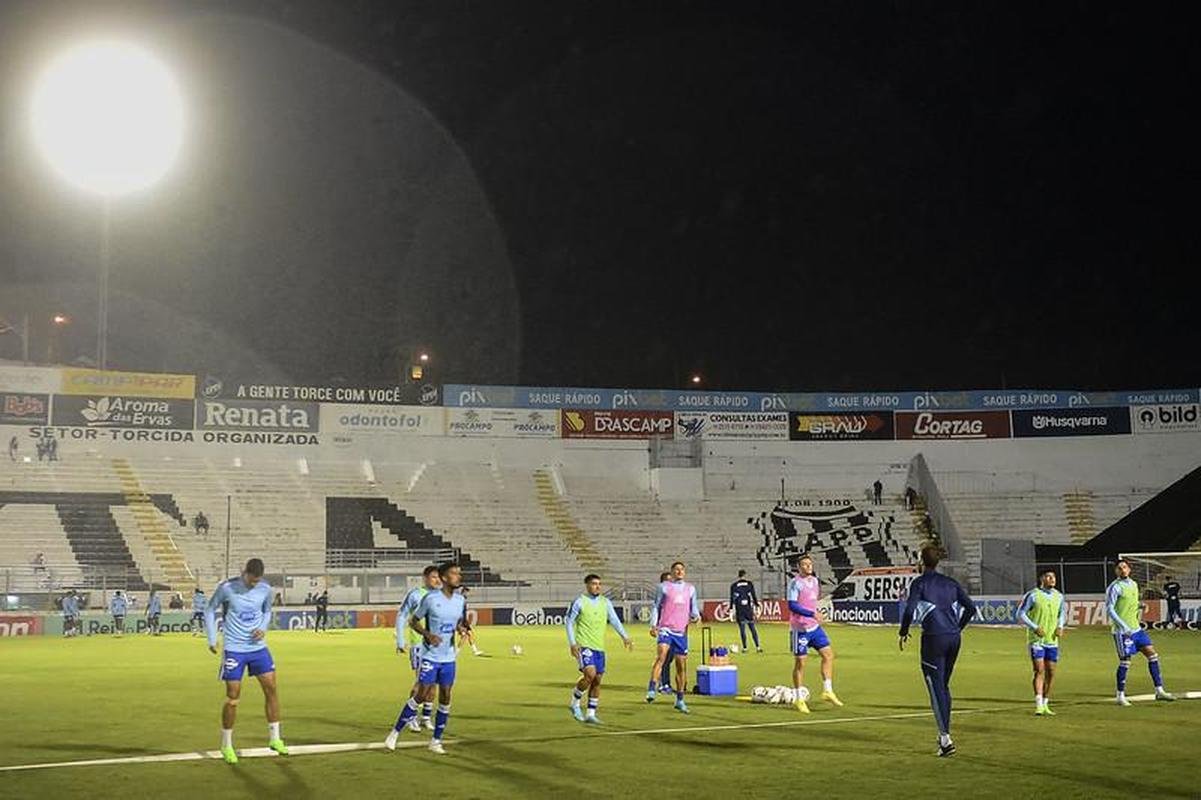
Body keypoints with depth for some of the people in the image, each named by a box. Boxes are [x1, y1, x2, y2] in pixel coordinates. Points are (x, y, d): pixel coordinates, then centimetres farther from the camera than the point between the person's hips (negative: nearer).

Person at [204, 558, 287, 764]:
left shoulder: (265, 590, -2)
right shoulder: (226, 588, -12)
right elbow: (209, 609, 2)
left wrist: (263, 629, -3)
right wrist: (212, 639, -3)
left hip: (258, 647, 4)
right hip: (234, 650, -4)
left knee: (271, 688, -1)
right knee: (233, 696, -2)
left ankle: (274, 738, 11)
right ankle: (226, 745, 13)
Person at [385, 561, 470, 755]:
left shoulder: (461, 601, 4)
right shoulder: (430, 599, -10)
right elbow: (413, 621, -2)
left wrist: (461, 628, -5)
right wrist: (428, 634, -18)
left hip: (449, 657, 5)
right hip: (430, 655, -5)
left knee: (445, 698, 4)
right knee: (424, 696, -7)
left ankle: (436, 741, 15)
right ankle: (395, 732, 8)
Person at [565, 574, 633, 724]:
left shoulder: (605, 602, 9)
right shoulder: (579, 602, -4)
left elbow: (614, 620, 8)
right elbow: (569, 621, 0)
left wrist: (625, 637, -6)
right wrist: (572, 643, -8)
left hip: (599, 647, 5)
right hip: (584, 645, -5)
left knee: (597, 680, 4)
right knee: (590, 674, -22)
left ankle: (591, 714, 11)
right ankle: (575, 703, -2)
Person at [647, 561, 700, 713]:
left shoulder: (691, 589, 14)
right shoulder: (664, 586, 5)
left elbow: (693, 608, 20)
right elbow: (656, 606, 7)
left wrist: (696, 616, -3)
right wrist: (653, 625, -5)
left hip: (681, 631, 4)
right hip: (665, 628, -4)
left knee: (682, 665, 7)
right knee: (662, 654, -28)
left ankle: (680, 700, 19)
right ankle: (651, 690, -33)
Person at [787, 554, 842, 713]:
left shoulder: (815, 580, 10)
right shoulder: (795, 583, -14)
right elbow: (792, 606, -22)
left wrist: (818, 613, 15)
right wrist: (812, 614, -27)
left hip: (815, 627, 7)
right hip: (800, 628, -7)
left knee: (828, 654, 1)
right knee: (800, 663, 0)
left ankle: (827, 691, 9)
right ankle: (799, 699, 9)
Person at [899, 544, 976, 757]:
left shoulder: (919, 583, -5)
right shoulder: (950, 583, 11)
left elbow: (910, 610, -15)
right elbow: (970, 608, 9)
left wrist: (904, 632, 0)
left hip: (934, 639, -6)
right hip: (954, 638, 6)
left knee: (936, 688, -3)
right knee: (944, 686, 19)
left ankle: (946, 739, -10)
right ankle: (944, 734, 23)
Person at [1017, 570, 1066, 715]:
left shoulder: (1059, 596, 8)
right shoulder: (1033, 595, -8)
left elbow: (1062, 613, 23)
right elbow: (1021, 613, -5)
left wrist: (1060, 627, 4)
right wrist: (1035, 627, -15)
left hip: (1052, 640, 5)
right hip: (1036, 639, -5)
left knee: (1050, 673, 6)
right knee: (1039, 670, -14)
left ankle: (1045, 705, 18)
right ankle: (1039, 705, -16)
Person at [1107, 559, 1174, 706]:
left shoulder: (1133, 584, 13)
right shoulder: (1114, 587, -11)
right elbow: (1109, 609, -15)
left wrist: (1140, 606, 5)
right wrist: (1123, 626, -21)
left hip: (1136, 628, 7)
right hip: (1122, 631, -7)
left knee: (1152, 655, 2)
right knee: (1125, 662, -5)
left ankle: (1159, 691, 6)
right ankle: (1121, 696, 6)